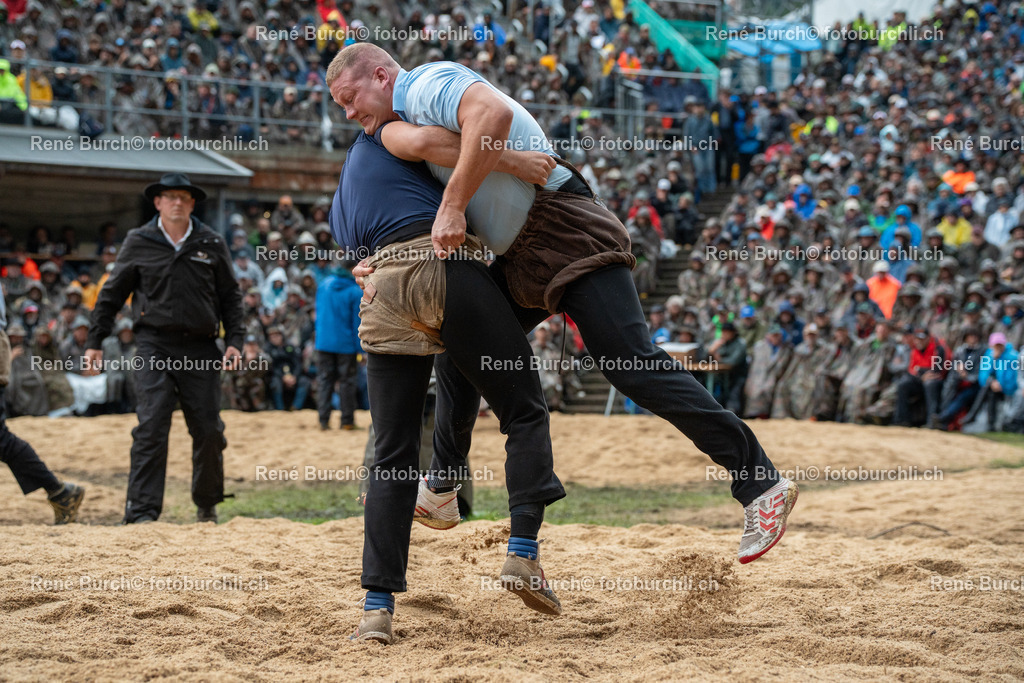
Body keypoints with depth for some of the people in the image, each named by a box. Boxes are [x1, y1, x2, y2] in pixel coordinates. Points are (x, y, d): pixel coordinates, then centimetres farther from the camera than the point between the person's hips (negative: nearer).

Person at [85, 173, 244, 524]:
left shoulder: (212, 244, 9)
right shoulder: (138, 242, 6)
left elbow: (230, 296, 13)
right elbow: (111, 294, 11)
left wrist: (234, 341, 3)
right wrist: (94, 341, 7)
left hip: (200, 347, 2)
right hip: (154, 344, -2)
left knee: (208, 429, 3)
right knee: (152, 426, -12)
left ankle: (207, 504, 24)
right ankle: (142, 512, -12)